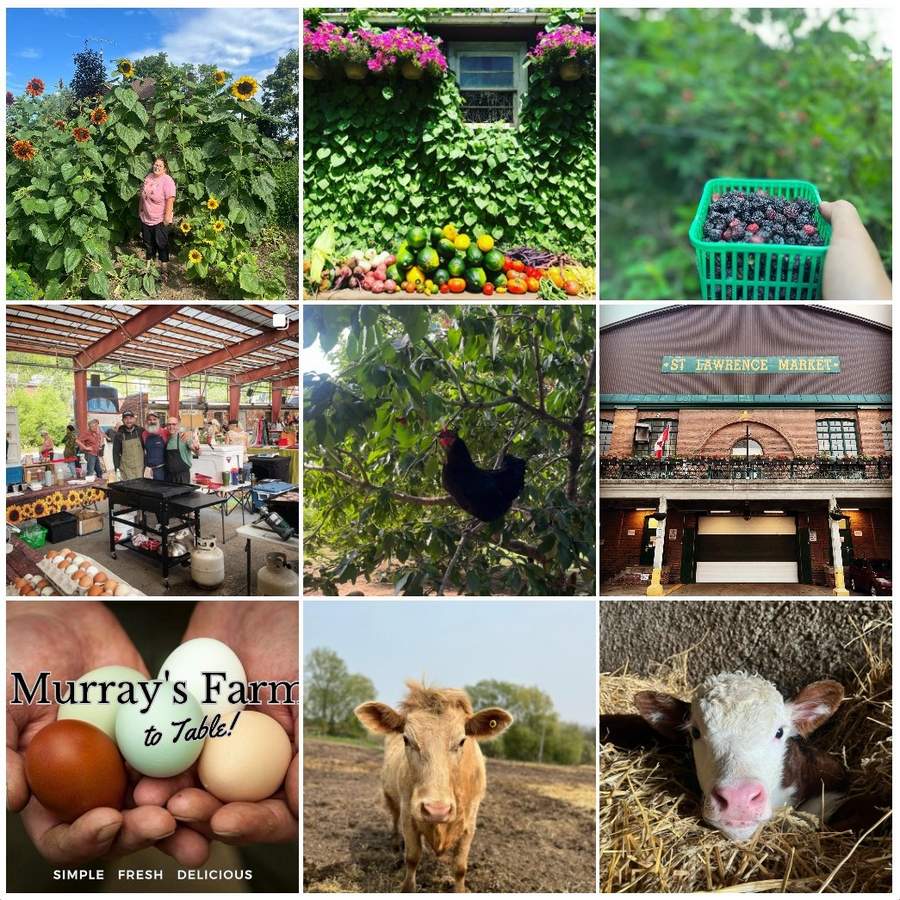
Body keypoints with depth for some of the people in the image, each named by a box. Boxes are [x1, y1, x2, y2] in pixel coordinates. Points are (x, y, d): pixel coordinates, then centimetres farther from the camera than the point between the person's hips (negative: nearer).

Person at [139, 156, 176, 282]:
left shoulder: (167, 181, -16)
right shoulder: (148, 177, 6)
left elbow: (170, 200, -19)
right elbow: (142, 195, 16)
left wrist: (167, 218, -21)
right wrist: (140, 209, 16)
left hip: (160, 220, -6)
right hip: (146, 218, 7)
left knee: (162, 245, 2)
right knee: (148, 244, 17)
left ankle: (164, 270, 12)